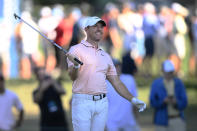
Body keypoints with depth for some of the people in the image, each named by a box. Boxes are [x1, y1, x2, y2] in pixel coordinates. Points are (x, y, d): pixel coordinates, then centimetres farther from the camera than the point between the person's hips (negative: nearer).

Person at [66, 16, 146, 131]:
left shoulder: (105, 56, 18)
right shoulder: (76, 50, -1)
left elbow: (116, 82, 18)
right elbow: (73, 76, -15)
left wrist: (133, 99, 7)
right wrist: (76, 66, -38)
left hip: (102, 103, 6)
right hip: (82, 101, -6)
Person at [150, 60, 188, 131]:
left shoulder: (179, 83, 5)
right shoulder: (156, 84, 1)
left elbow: (184, 103, 2)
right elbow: (153, 103, -3)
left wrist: (175, 102, -19)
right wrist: (164, 101, -20)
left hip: (177, 120, 1)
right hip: (162, 121, -1)